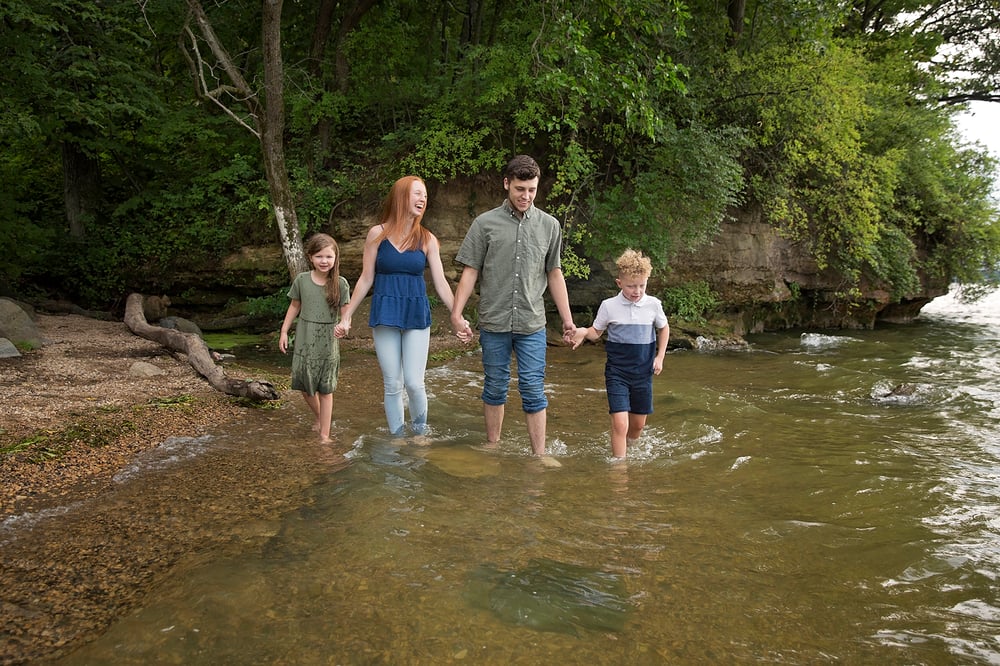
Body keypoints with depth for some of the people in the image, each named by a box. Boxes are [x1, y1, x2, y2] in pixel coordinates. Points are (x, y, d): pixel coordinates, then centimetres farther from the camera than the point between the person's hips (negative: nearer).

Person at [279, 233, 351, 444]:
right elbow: (294, 306, 8)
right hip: (304, 341, 2)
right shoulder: (301, 280, -4)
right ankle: (319, 418, 38)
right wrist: (284, 331, 6)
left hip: (327, 343, -2)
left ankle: (324, 434, 12)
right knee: (306, 386, 11)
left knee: (325, 389, 5)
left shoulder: (340, 284, -8)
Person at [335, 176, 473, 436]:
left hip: (417, 316, 0)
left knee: (414, 383, -7)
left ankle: (420, 432, 17)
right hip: (385, 315, 0)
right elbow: (366, 280, 4)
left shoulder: (427, 240, 3)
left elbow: (441, 283, 2)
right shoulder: (378, 234, 0)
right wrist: (347, 316, 3)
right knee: (392, 385, 3)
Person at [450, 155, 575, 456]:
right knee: (495, 387, 11)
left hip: (532, 324, 0)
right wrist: (456, 312, -8)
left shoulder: (549, 225, 6)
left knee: (533, 390, 1)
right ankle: (492, 446, 25)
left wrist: (567, 319, 7)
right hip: (493, 323, 0)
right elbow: (470, 272, 1)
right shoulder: (485, 223, 0)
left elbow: (554, 274, 10)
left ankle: (539, 455, 7)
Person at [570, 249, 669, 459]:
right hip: (617, 372, -3)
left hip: (643, 371, 3)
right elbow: (597, 332, 4)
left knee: (638, 423, 14)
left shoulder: (653, 304, -2)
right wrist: (584, 332, -18)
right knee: (619, 422, -14)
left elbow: (664, 329, 15)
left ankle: (630, 450, 40)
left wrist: (660, 357, 7)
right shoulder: (609, 306, -7)